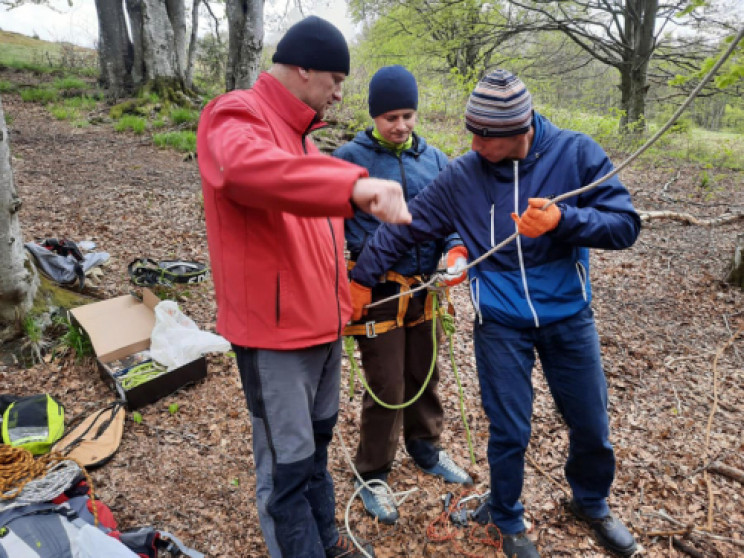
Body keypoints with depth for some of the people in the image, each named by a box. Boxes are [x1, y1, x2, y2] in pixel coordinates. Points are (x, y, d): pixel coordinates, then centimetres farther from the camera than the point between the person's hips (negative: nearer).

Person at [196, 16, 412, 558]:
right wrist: (353, 183, -51)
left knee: (316, 444, 23)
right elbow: (246, 167, -41)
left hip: (322, 324, 10)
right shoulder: (236, 118, -14)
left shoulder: (298, 133, 15)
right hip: (275, 331, -9)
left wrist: (340, 299, 22)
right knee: (287, 467, 3)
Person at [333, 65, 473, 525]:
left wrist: (456, 250, -11)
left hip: (425, 290, 5)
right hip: (378, 292, -5)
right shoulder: (350, 158, -7)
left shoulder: (434, 159, 6)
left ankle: (426, 449, 45)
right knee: (387, 389, 3)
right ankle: (372, 474, 26)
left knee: (425, 376, 20)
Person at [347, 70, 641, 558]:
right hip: (500, 323, -1)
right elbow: (404, 229, -1)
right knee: (510, 433, 8)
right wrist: (362, 279, 0)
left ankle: (593, 503, 48)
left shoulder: (576, 153, -10)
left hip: (569, 316, 1)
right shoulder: (461, 175, -8)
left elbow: (625, 225, -11)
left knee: (592, 427, 15)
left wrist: (563, 220, -29)